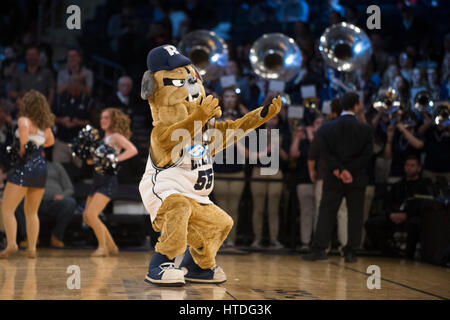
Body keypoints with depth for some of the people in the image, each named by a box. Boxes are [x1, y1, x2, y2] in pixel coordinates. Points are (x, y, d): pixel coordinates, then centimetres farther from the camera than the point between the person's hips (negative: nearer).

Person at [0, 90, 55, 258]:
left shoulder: (24, 120, -8)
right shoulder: (45, 123, 13)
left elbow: (24, 128, -32)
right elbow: (50, 141, 30)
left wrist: (22, 148, -20)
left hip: (25, 166, -7)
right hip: (41, 166, 7)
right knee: (32, 212, 16)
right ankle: (32, 249, 10)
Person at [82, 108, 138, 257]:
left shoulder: (116, 137, -5)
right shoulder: (103, 139, 18)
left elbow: (133, 150, -21)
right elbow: (95, 159, 19)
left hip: (108, 181, -9)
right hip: (98, 181, 9)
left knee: (91, 214, -17)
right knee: (87, 217, 9)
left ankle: (103, 247, -2)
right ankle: (111, 246, 21)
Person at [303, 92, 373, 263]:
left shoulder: (327, 128, 3)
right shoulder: (365, 129, -1)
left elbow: (326, 153, -5)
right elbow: (366, 155, -7)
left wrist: (339, 171, -8)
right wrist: (349, 171, -9)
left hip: (334, 178, 1)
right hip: (357, 178, -1)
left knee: (326, 212, 4)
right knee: (355, 215, 6)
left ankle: (319, 249, -2)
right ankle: (350, 252, 5)